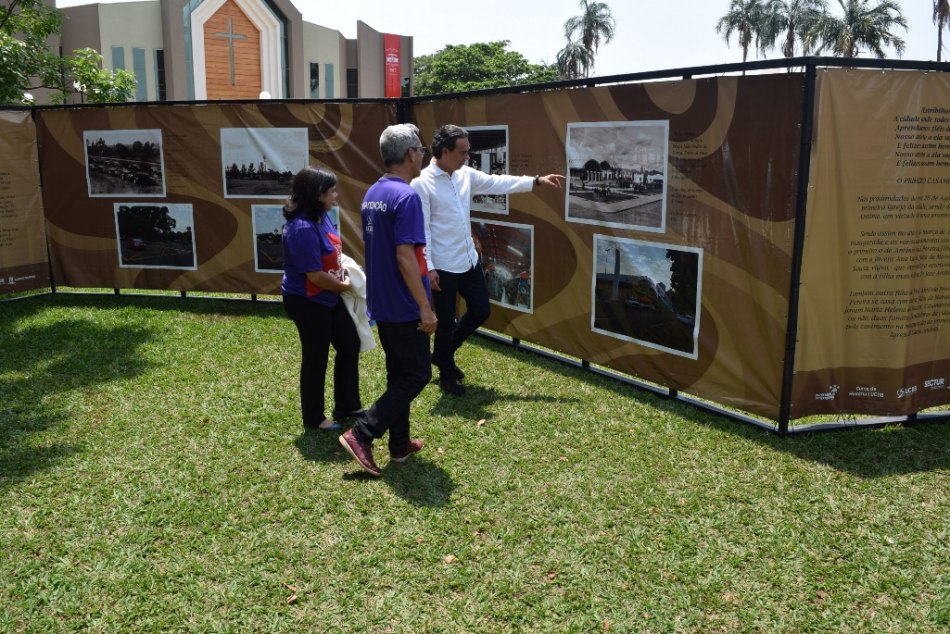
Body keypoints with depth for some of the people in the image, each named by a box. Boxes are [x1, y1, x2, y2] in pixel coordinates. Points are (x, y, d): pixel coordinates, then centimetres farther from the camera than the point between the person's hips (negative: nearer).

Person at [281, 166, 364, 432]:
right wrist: (343, 286, -10)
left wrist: (345, 269, 2)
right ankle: (314, 419, 23)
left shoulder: (321, 216, 2)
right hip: (307, 302, -10)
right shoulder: (302, 228, -28)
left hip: (328, 298, 10)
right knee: (315, 358, 5)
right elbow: (315, 275, -26)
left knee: (350, 345, 16)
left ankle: (347, 406, 31)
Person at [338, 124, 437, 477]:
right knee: (416, 375, 2)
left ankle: (400, 444, 24)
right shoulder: (406, 196, -19)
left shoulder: (372, 194, 10)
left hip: (381, 303, 9)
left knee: (398, 374, 17)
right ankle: (361, 435, -1)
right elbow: (405, 256, -24)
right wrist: (425, 308, -21)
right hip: (404, 307, -9)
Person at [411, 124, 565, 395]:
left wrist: (537, 180, 5)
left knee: (480, 311, 14)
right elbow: (421, 229, -17)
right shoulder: (422, 183, -15)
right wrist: (428, 268, -19)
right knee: (446, 322, 6)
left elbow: (498, 183, 10)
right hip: (443, 267, -7)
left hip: (469, 261, 7)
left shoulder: (466, 175, 4)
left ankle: (443, 354, 35)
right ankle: (447, 374, 27)